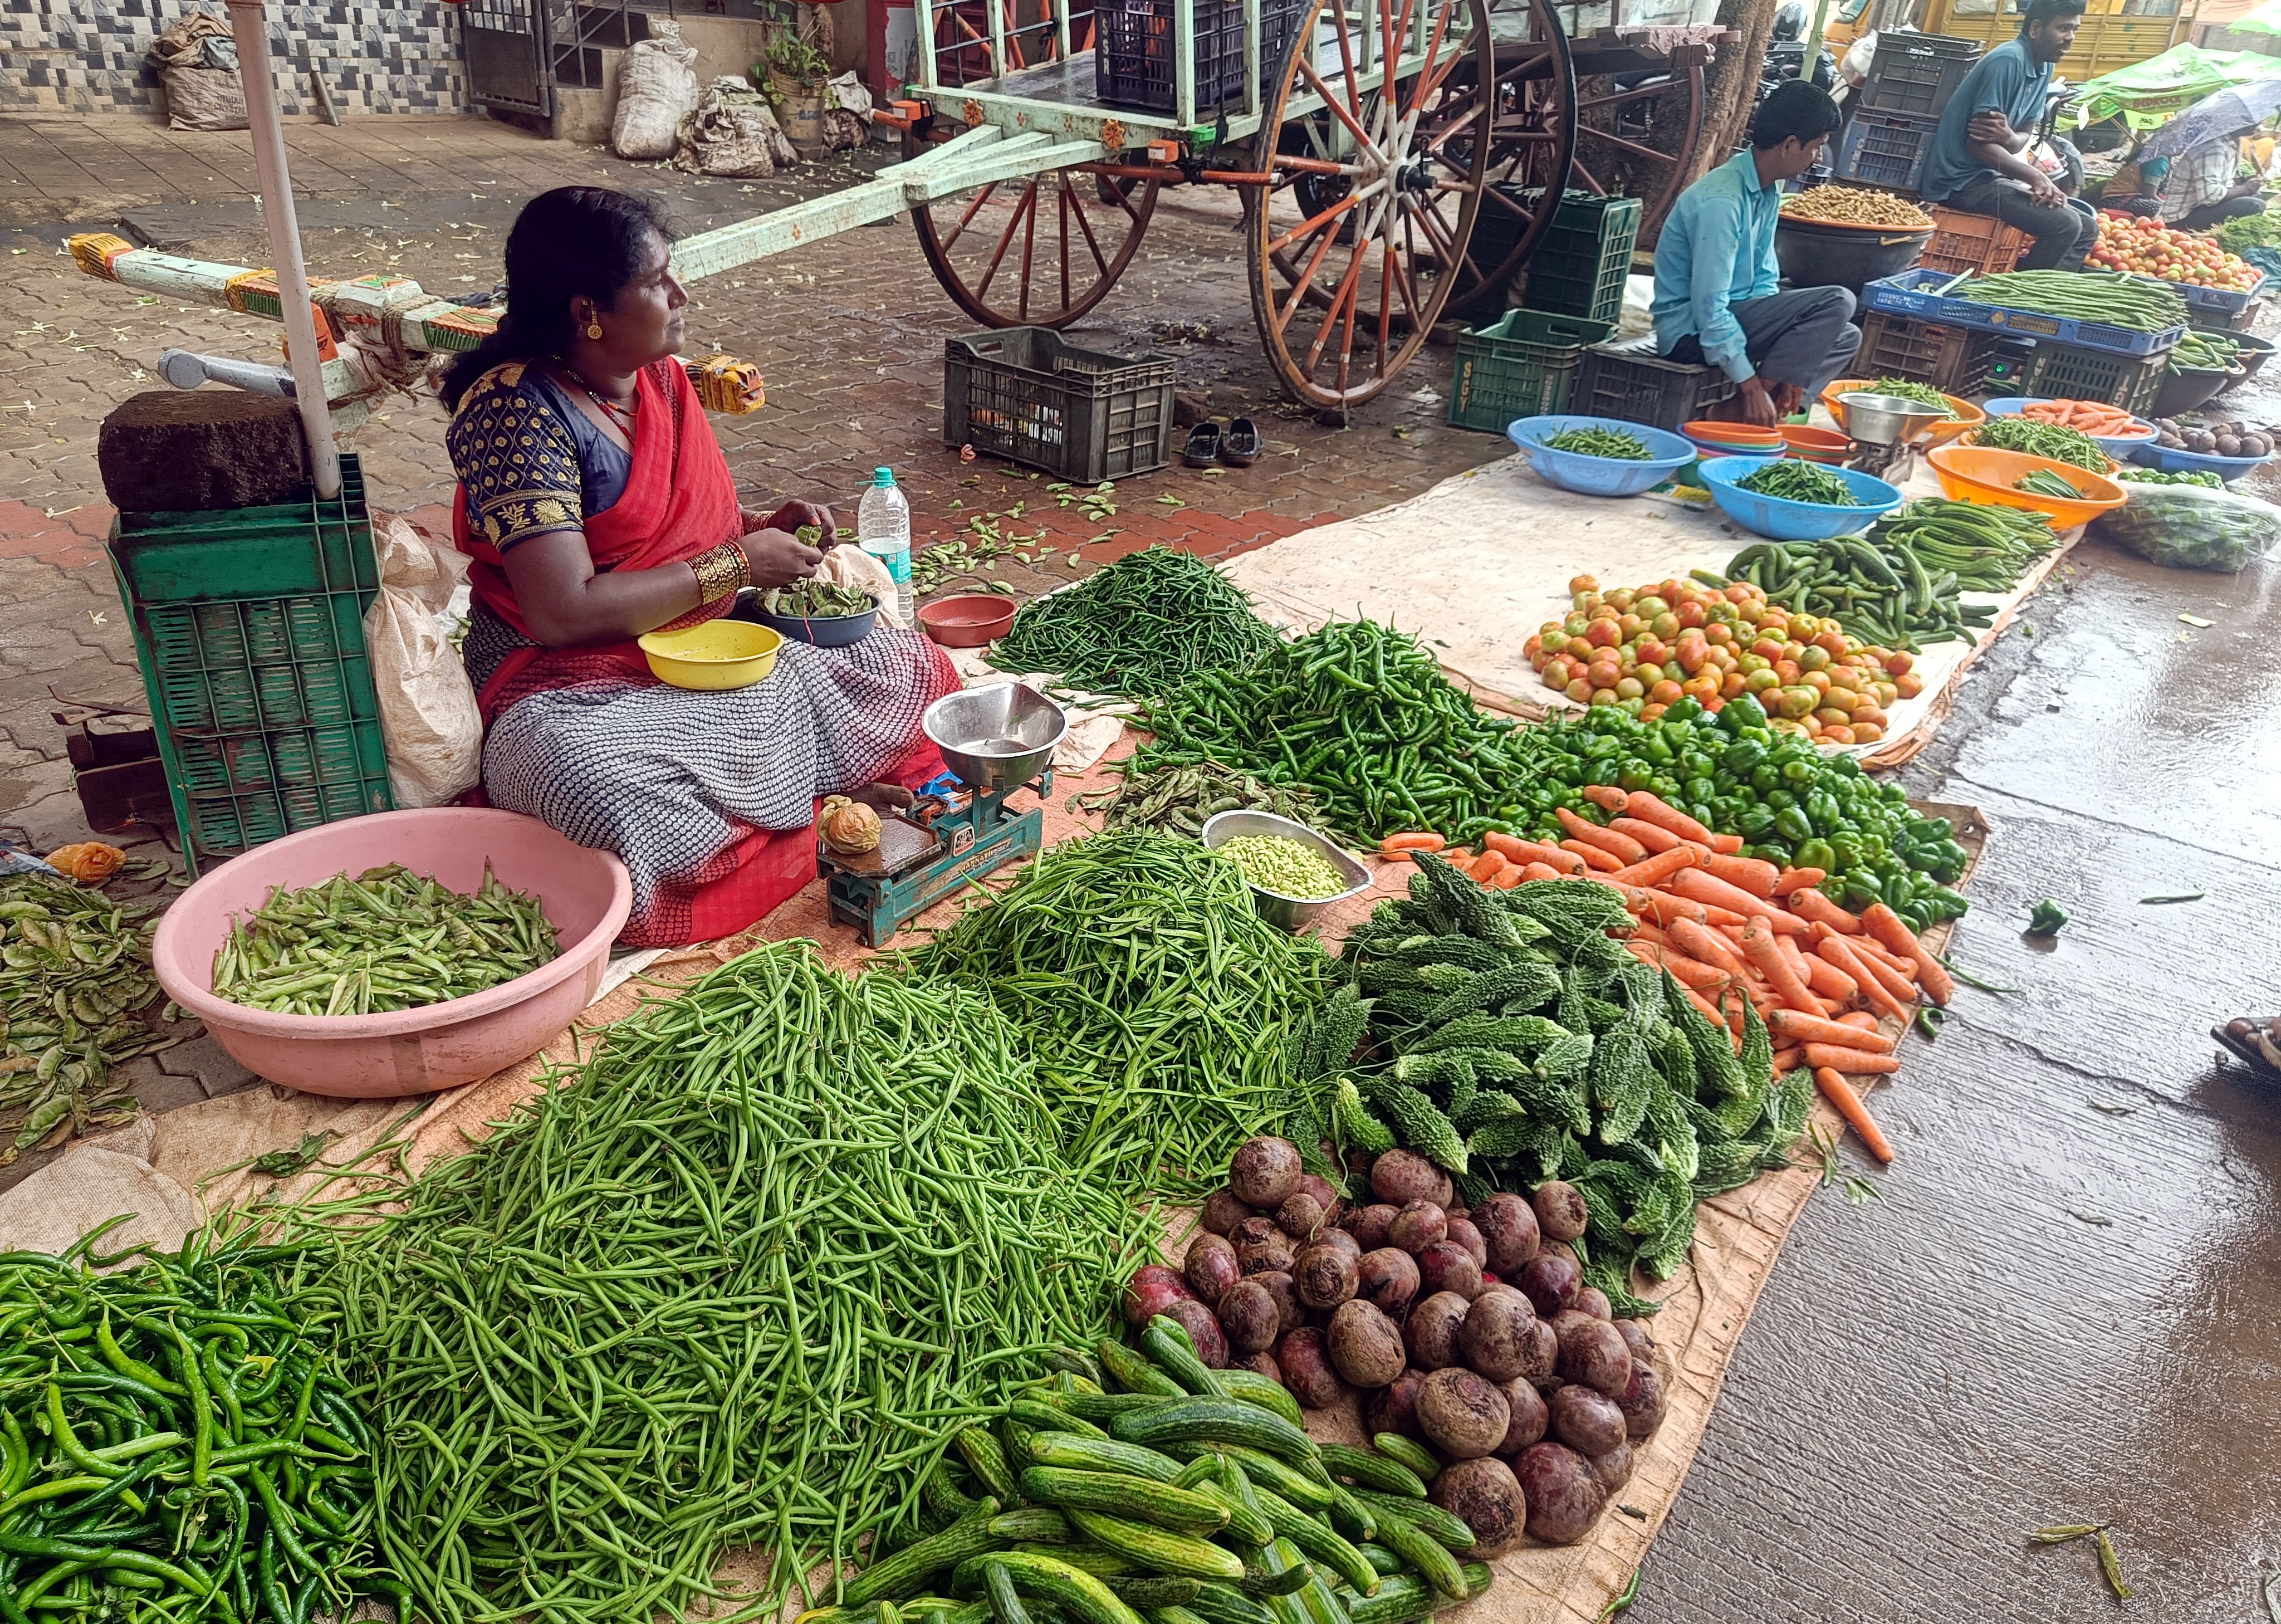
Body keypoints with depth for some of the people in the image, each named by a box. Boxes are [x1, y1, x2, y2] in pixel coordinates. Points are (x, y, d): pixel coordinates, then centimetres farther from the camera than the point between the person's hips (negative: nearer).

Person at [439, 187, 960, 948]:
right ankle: (834, 799, -21)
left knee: (916, 667, -3)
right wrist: (735, 564, -19)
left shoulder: (661, 378, 6)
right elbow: (564, 612, -27)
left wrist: (763, 527, 0)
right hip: (579, 691, -7)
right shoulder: (517, 409, -19)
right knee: (600, 788, -42)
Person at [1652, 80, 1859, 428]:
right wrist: (1750, 384, -23)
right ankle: (1741, 409, -16)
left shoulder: (1768, 193, 7)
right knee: (1836, 303, -18)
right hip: (1691, 330, -10)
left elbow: (1765, 279, 11)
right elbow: (1709, 307, -25)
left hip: (1727, 316, 10)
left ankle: (1769, 410, -5)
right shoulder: (1721, 201, -22)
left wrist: (1787, 373, 1)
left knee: (1846, 336, 12)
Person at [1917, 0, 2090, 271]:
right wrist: (2036, 177, -21)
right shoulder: (2008, 61, -17)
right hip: (1961, 181, -10)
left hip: (1989, 176, 10)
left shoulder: (2043, 67, 10)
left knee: (2087, 229, 9)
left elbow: (2025, 136, 8)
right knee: (2064, 224, -22)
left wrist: (2010, 138, -17)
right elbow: (1979, 144, -21)